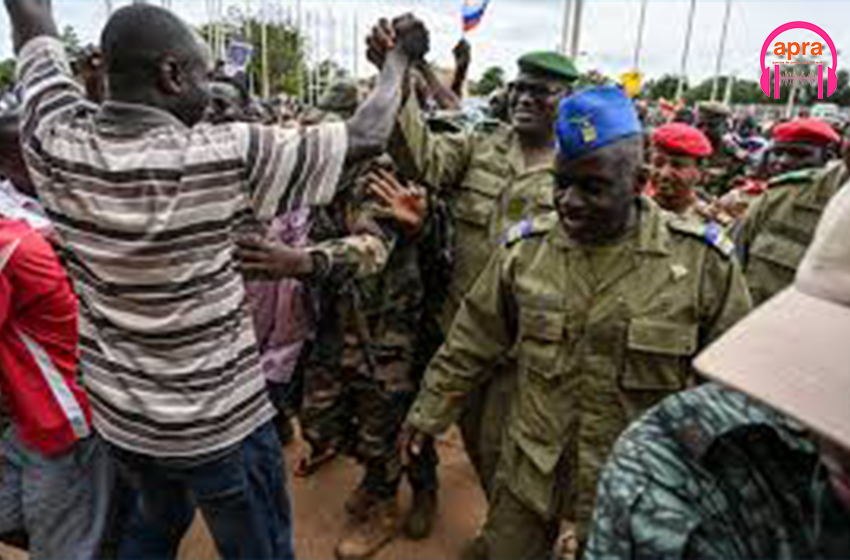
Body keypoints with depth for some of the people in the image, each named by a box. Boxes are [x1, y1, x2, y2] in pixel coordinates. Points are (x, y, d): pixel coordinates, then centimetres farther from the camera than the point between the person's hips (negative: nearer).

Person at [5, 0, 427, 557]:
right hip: (218, 421, -5)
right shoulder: (223, 157, -24)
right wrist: (401, 54, 0)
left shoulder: (57, 144, -11)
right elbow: (367, 136, -16)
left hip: (116, 412, 6)